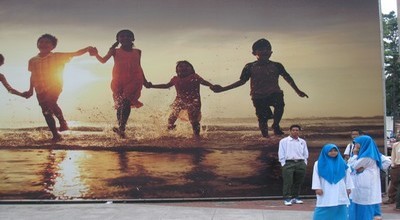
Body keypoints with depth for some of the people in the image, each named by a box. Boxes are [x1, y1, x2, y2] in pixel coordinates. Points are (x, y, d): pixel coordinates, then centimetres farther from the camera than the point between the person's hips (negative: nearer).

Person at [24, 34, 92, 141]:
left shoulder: (57, 57, -5)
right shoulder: (33, 61, 4)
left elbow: (76, 53, -7)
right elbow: (33, 76, 18)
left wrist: (88, 48, -20)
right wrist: (30, 90, 20)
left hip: (54, 87, -4)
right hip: (40, 91, 4)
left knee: (50, 102, -32)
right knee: (46, 112, 6)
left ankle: (62, 121, -9)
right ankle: (55, 135, 18)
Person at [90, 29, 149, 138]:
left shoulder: (137, 52, 14)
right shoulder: (115, 51, 8)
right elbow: (103, 60, -1)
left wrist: (144, 80, 23)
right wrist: (96, 54, -21)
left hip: (133, 80, -1)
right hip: (119, 80, 1)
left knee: (126, 102, -19)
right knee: (120, 104, 3)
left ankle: (121, 128, -22)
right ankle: (121, 128, 12)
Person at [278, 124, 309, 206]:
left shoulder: (302, 142, 15)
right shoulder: (284, 141, 3)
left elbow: (305, 153, 19)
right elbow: (281, 154, 1)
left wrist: (304, 163, 10)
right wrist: (283, 164, -5)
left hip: (301, 163, 4)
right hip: (288, 163, -4)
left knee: (298, 182, 7)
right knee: (288, 182, -7)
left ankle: (295, 197, 19)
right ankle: (287, 199, -3)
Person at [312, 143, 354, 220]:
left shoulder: (342, 163, 7)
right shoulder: (319, 163, -1)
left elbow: (347, 176, 10)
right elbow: (316, 176, -2)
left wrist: (348, 187, 8)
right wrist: (317, 188, -9)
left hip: (339, 193, 3)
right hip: (325, 193, -3)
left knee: (340, 211, 7)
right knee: (323, 213, -1)